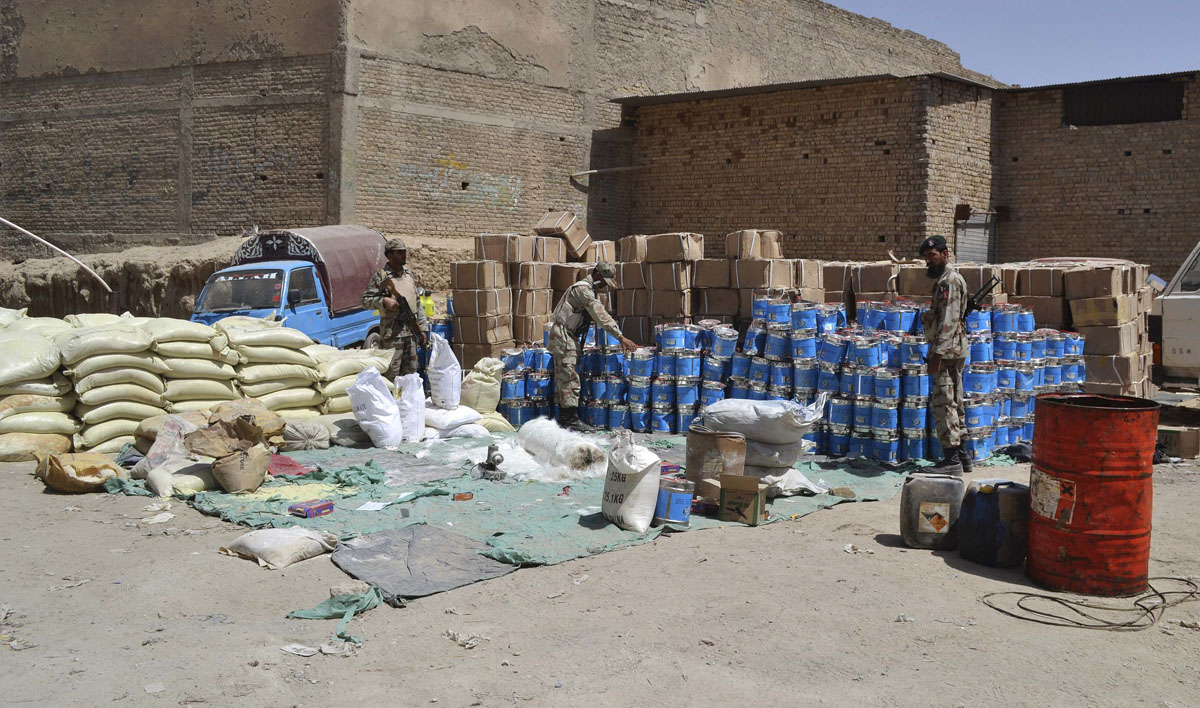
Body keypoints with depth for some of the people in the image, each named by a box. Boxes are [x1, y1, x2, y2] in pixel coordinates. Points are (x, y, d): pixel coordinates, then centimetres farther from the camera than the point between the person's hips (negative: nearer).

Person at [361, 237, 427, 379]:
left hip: (411, 331, 6)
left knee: (410, 372, 12)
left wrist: (421, 328, 15)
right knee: (391, 374, -6)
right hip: (391, 334, -6)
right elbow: (366, 300, -7)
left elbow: (417, 304, 19)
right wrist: (384, 301, -23)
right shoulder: (380, 276, -6)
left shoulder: (409, 274, 14)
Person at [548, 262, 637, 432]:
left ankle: (564, 418, 17)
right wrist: (620, 336, -26)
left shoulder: (589, 290, 18)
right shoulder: (583, 289, -15)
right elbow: (601, 315, -23)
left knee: (563, 379, 12)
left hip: (569, 339, 11)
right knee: (569, 379, -12)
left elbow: (599, 316, 21)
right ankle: (571, 419, -12)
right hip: (563, 336, -11)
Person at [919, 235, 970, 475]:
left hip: (946, 352, -11)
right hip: (953, 352, 11)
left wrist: (937, 353, -25)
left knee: (943, 403, -9)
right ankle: (961, 455, 20)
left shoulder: (949, 281, -14)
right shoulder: (947, 280, 19)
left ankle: (952, 459, -8)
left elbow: (948, 321, -22)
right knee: (953, 403, 14)